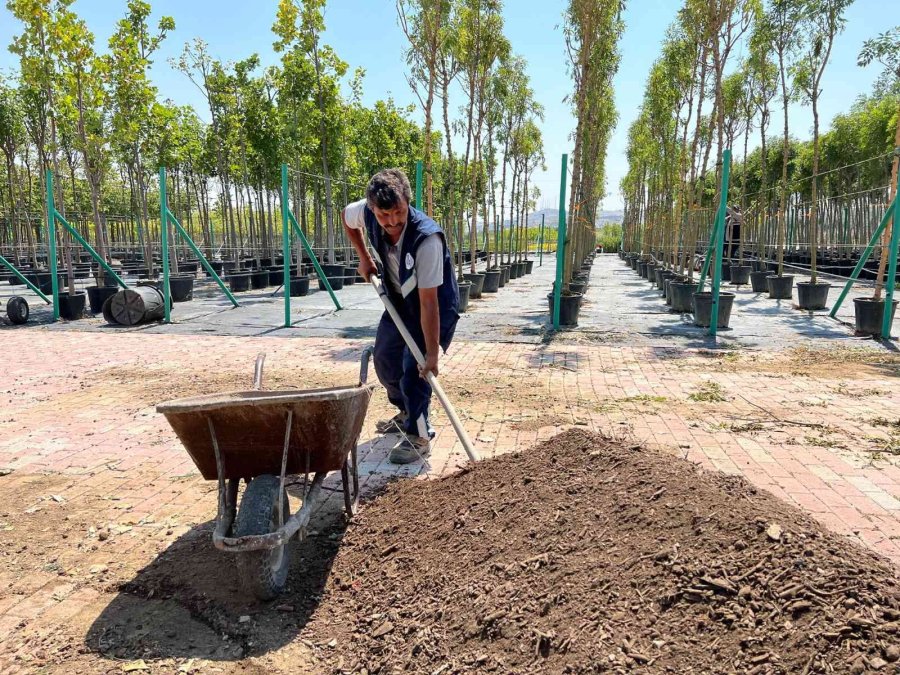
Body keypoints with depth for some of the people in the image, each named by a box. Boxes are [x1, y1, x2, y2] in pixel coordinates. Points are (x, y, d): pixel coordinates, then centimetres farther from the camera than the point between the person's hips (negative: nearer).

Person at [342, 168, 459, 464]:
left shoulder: (427, 238, -38)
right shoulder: (367, 212, -21)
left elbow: (428, 301, -37)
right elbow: (347, 216, 7)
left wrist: (432, 353, -34)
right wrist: (364, 258, 0)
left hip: (435, 307, -7)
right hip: (399, 301, 7)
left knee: (414, 370, -13)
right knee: (384, 359, 16)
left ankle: (418, 437, 5)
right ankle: (407, 412, 38)